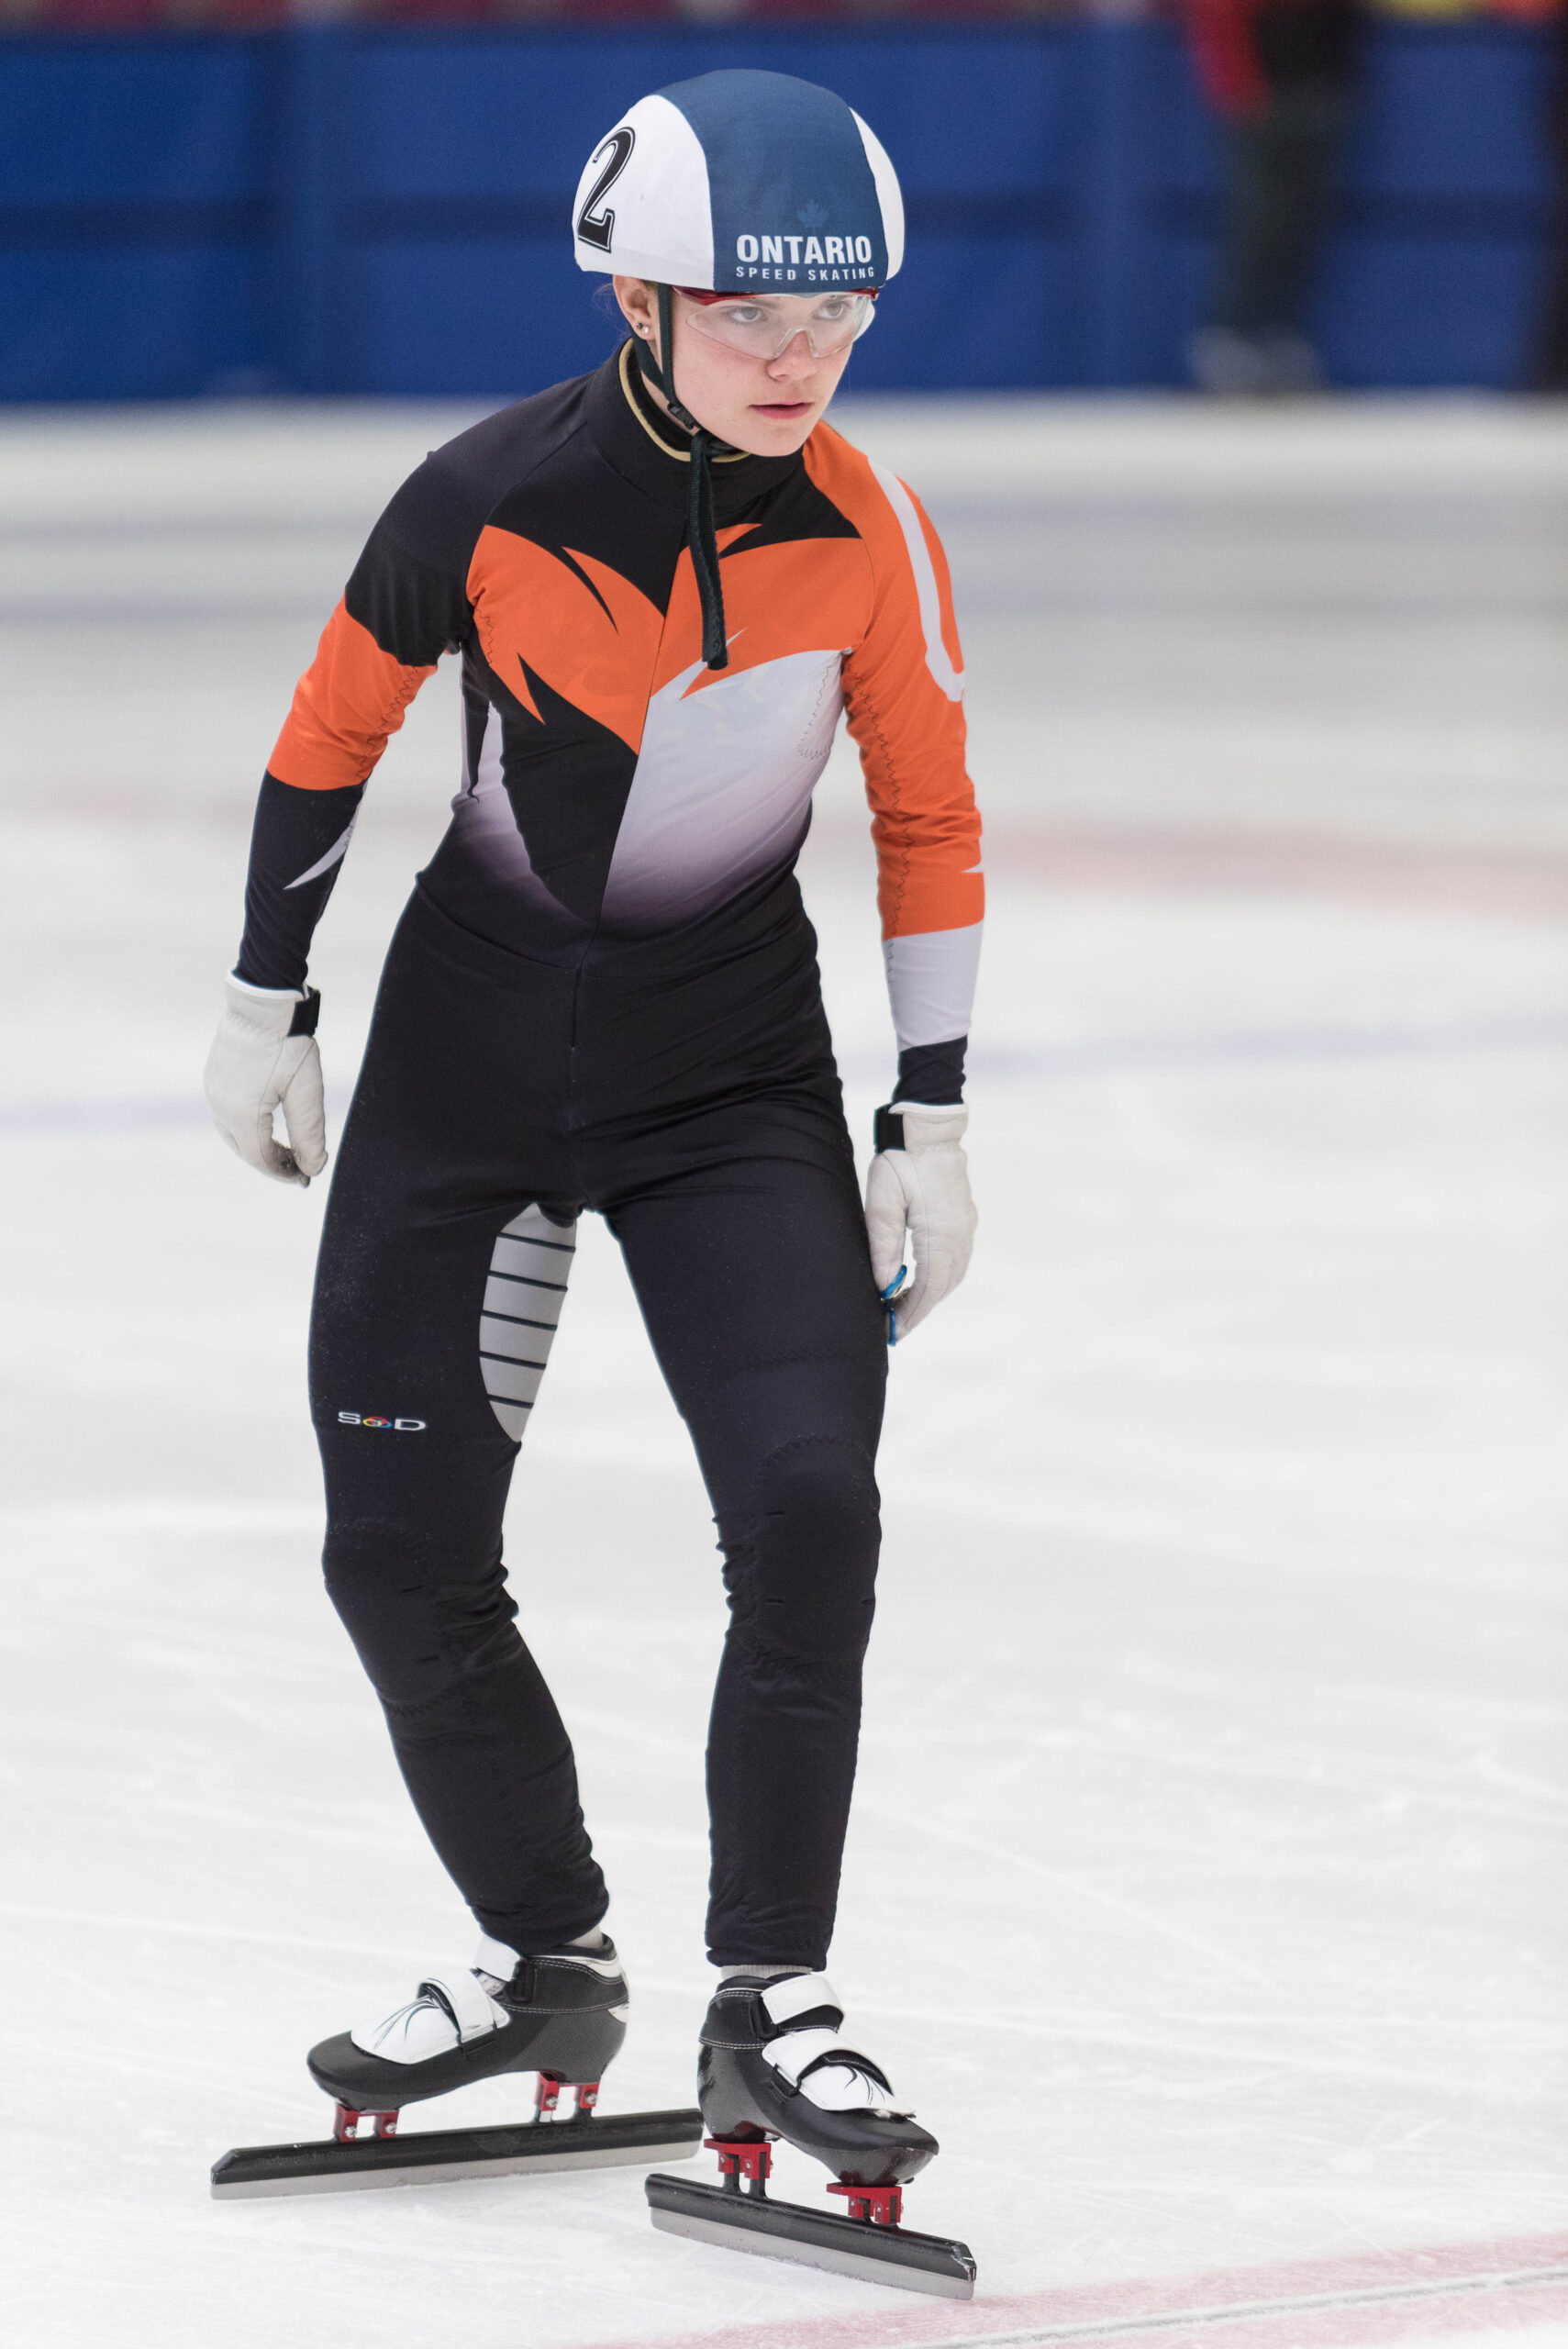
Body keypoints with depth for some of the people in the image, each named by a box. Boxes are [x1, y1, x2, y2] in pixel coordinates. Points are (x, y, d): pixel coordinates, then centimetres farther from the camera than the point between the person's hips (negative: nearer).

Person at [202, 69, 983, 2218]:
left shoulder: (864, 530, -12)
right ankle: (545, 1960, 23)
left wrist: (930, 1128, -1)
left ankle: (769, 2002, -3)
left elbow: (930, 823, -1)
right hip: (470, 1050, 0)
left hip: (738, 1071, 0)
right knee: (398, 1546, 2)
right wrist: (266, 1010, 5)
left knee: (807, 1499, -16)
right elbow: (331, 733, -2)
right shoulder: (494, 499, -17)